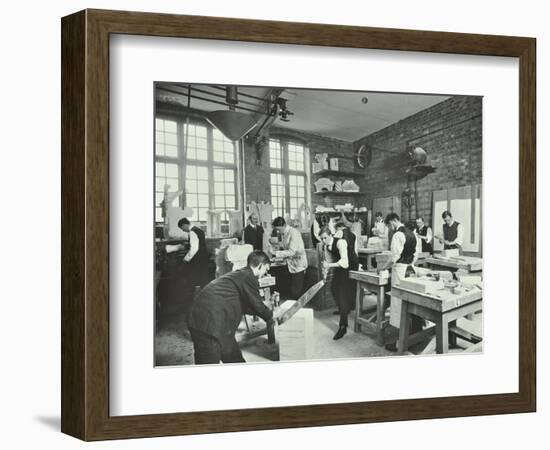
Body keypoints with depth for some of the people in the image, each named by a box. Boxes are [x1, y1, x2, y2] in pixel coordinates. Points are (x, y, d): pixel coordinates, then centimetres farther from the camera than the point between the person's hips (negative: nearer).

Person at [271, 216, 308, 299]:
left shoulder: (294, 233, -20)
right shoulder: (283, 234, 6)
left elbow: (291, 252, -26)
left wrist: (276, 253, -28)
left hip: (298, 267, -8)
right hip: (290, 266, 8)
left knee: (296, 293, -7)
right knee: (292, 290, 12)